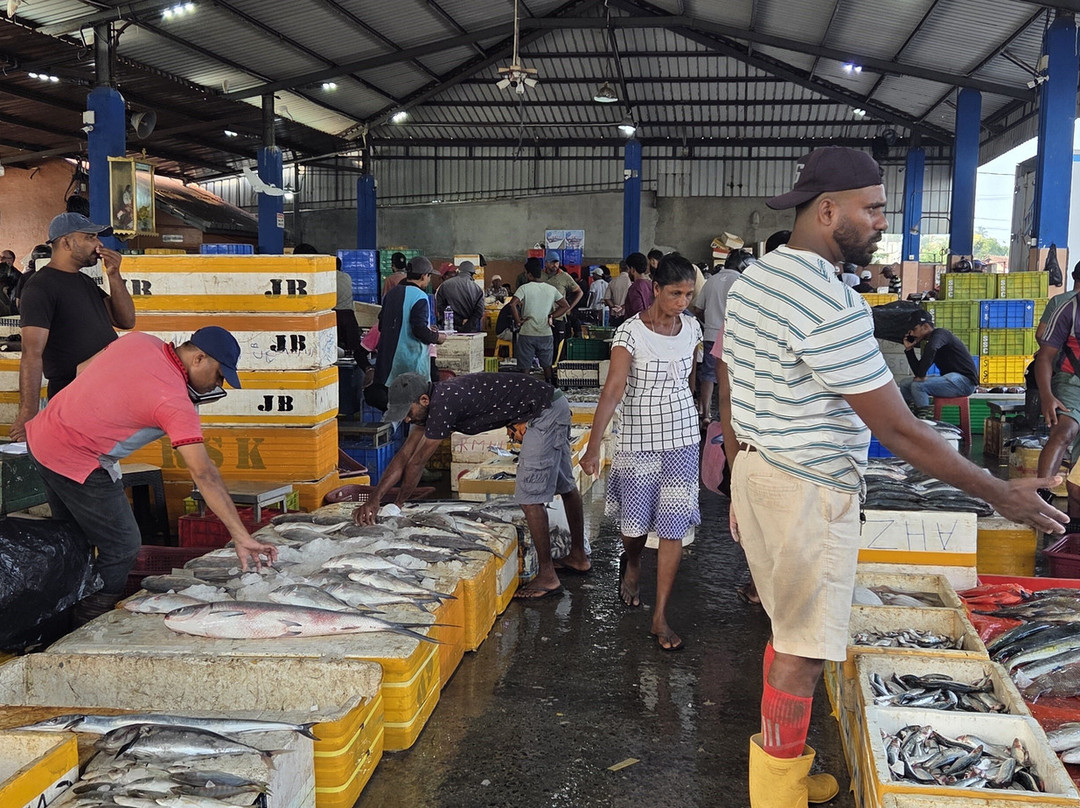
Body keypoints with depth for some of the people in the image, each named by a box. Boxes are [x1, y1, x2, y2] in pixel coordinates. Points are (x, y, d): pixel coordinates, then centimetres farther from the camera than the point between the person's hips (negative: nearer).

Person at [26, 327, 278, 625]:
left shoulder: (141, 340, -1)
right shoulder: (174, 401, -23)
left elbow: (83, 369, 13)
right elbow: (203, 473, -28)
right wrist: (242, 537, -28)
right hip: (76, 463, -10)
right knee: (122, 548, 2)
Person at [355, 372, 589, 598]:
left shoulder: (443, 405, -26)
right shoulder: (434, 405, 3)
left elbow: (416, 463, -17)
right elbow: (404, 455, 5)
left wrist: (398, 504, -4)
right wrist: (374, 500, -1)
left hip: (545, 411, -11)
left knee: (529, 497, -11)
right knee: (564, 486, 21)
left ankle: (547, 577, -4)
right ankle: (579, 557, 35)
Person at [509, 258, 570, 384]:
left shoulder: (524, 288, -9)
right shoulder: (552, 289, 1)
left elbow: (512, 304, -22)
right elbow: (566, 306, 4)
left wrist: (518, 321, -11)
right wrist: (551, 316, 5)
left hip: (527, 333, -3)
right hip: (546, 333, 3)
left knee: (525, 367, 5)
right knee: (547, 365, 17)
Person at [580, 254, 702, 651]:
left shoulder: (691, 328, 0)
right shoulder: (631, 332, -16)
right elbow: (613, 389, -25)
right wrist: (594, 446, -32)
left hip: (683, 438, 3)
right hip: (640, 439, -3)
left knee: (674, 527, 0)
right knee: (635, 522, 10)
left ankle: (661, 616, 8)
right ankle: (631, 562, 47)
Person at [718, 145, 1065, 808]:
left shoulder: (752, 280, 6)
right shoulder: (833, 305, -23)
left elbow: (733, 398, 13)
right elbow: (899, 431, -21)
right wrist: (1001, 494, -12)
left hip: (756, 472, 10)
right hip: (810, 492, -10)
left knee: (789, 630, 21)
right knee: (802, 652, 4)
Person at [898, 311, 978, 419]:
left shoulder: (940, 333, -8)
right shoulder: (931, 341, 19)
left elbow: (931, 349, -34)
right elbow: (918, 371, 15)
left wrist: (921, 376, -28)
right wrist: (909, 349, 9)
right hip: (950, 378, 10)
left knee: (918, 385, -27)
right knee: (905, 383, 8)